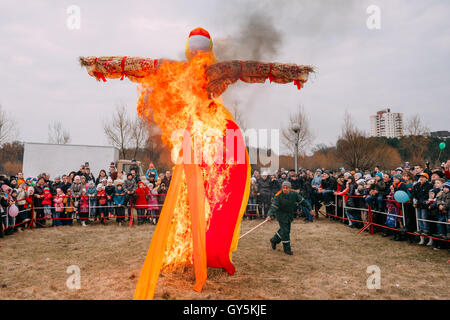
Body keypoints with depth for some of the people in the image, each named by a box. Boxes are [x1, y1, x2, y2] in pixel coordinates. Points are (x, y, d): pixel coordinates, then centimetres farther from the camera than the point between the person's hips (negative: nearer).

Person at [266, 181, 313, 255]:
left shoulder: (294, 194, -6)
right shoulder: (278, 196, -20)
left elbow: (302, 201, 4)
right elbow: (273, 206, -26)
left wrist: (309, 208, 6)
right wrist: (270, 215, -41)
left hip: (290, 215, 6)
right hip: (281, 215, -6)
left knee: (285, 230, 15)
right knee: (285, 231, -6)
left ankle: (274, 240, 38)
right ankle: (287, 249, 9)